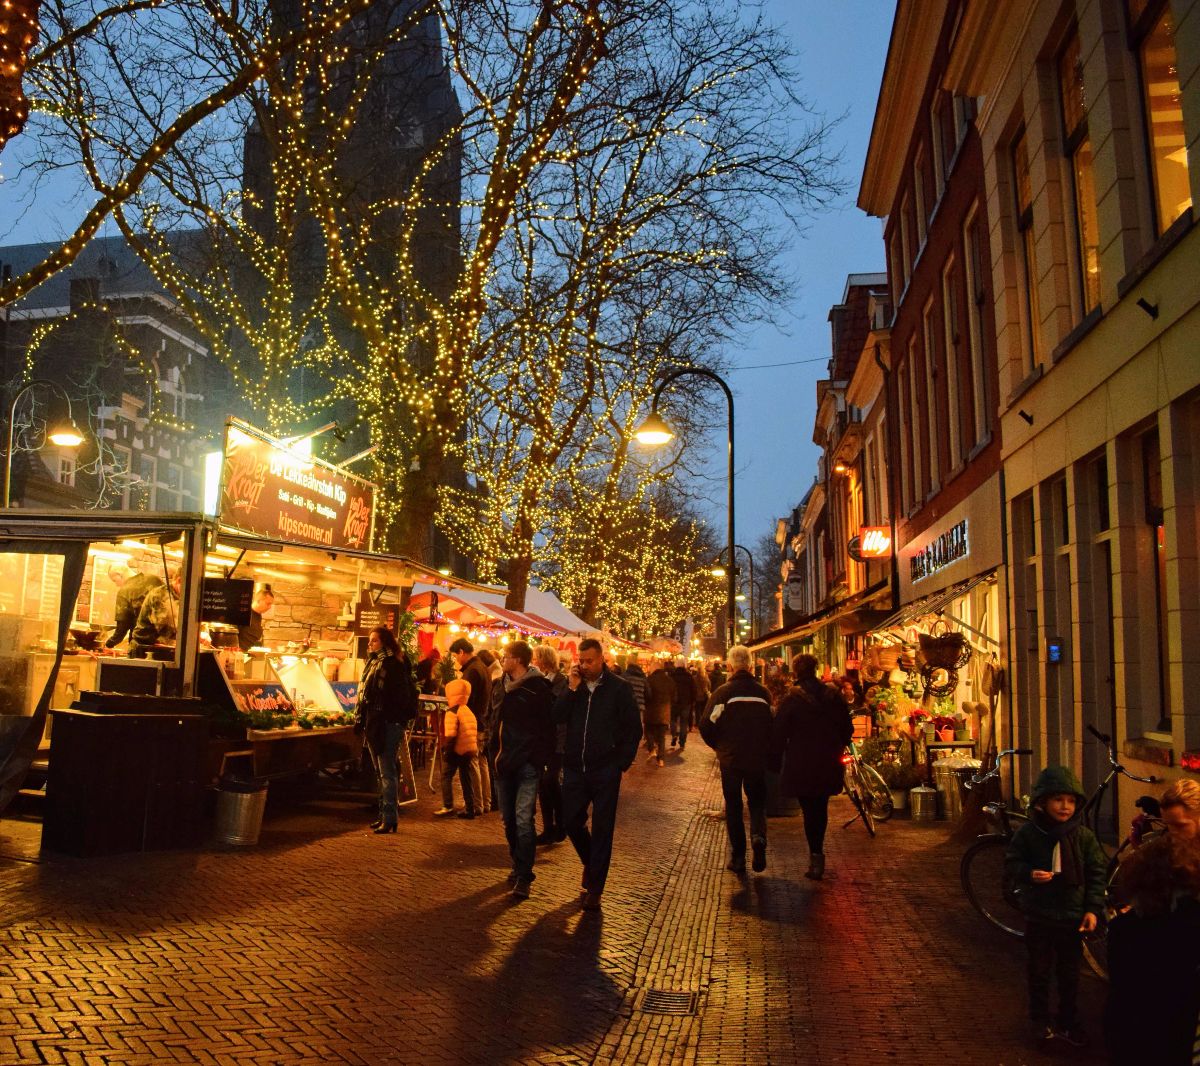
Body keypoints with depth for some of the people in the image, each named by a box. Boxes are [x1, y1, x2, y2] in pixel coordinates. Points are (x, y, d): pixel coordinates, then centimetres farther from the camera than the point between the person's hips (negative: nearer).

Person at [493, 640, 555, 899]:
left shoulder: (538, 688, -9)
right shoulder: (500, 688, 12)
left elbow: (547, 728, -9)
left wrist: (538, 759, -12)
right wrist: (495, 753, 13)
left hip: (528, 764, -7)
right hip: (505, 763, 7)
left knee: (523, 819, -12)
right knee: (508, 819, 12)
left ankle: (524, 877, -4)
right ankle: (518, 865, 28)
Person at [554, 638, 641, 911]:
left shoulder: (619, 688, -5)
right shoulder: (573, 685, 5)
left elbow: (634, 729, -3)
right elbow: (558, 717, -7)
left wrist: (622, 763, -7)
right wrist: (572, 688, -15)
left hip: (605, 770, -3)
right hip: (575, 767, 4)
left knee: (602, 829, 3)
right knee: (571, 822, 9)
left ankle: (594, 889, 13)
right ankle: (590, 861, 38)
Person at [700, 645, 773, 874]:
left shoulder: (722, 693, -11)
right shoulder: (763, 693, -3)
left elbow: (706, 726, -9)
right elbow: (774, 725, 2)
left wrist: (719, 746, 9)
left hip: (730, 759, -1)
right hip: (758, 759, 2)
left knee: (733, 806, 10)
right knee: (757, 802, 16)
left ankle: (737, 857, 11)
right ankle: (758, 836, -11)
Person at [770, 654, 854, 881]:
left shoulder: (791, 699, -11)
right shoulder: (833, 696, 1)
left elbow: (779, 734, -10)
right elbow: (848, 728, 8)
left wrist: (775, 762, 0)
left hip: (801, 764, -4)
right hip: (828, 765, 4)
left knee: (809, 811, 3)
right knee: (821, 809, 16)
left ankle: (816, 856, -1)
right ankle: (817, 854, 26)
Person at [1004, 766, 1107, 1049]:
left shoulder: (1083, 836, -5)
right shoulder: (1028, 833, -11)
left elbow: (1096, 873, 1)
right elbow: (1011, 864, -6)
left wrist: (1093, 908, -5)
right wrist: (1029, 874, -26)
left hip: (1073, 917, 2)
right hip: (1039, 917, -2)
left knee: (1069, 974, 15)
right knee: (1039, 972, 13)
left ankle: (1067, 1023, 32)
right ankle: (1040, 1022, 29)